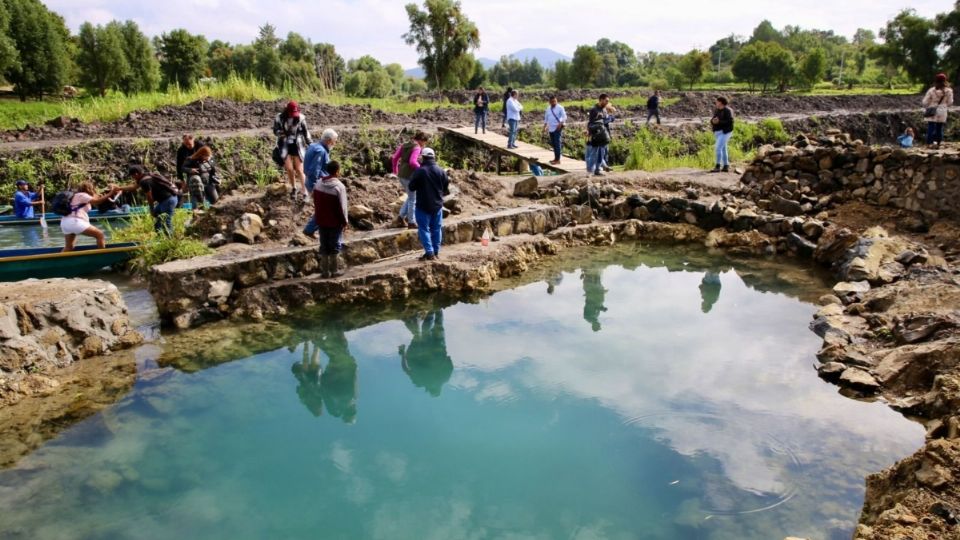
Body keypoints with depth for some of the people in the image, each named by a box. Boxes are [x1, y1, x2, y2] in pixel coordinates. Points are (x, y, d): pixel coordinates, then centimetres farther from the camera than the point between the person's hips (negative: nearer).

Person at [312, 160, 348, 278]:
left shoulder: (318, 184, 1)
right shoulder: (339, 186, -18)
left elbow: (316, 203, 9)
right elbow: (342, 207, -16)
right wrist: (345, 221, -6)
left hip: (321, 220, 5)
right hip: (335, 222, -5)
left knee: (324, 246, 11)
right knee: (334, 246, 6)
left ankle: (325, 271, 14)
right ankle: (334, 270, 12)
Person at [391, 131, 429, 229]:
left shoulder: (404, 145, 11)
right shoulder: (417, 148, -13)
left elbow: (394, 158, 12)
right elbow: (412, 162, -27)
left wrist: (395, 170, 26)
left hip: (401, 175, 8)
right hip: (410, 176, -8)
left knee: (411, 196, 23)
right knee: (413, 199, 5)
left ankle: (402, 216, 20)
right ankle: (411, 222, 12)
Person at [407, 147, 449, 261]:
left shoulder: (419, 171, -14)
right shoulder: (441, 171, -1)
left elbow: (411, 187, -8)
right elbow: (446, 189, 6)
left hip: (423, 205, -4)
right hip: (437, 205, 4)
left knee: (424, 229, 2)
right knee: (436, 228, 13)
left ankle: (429, 252, -6)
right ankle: (436, 252, 19)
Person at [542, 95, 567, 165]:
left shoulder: (560, 107, -7)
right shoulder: (548, 108, 12)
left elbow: (564, 116, -10)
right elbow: (546, 117, 21)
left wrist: (560, 124, -23)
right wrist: (545, 125, 13)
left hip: (557, 128, -7)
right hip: (551, 128, 7)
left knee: (557, 143, -10)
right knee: (553, 144, 10)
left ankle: (557, 159, -9)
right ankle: (556, 158, 19)